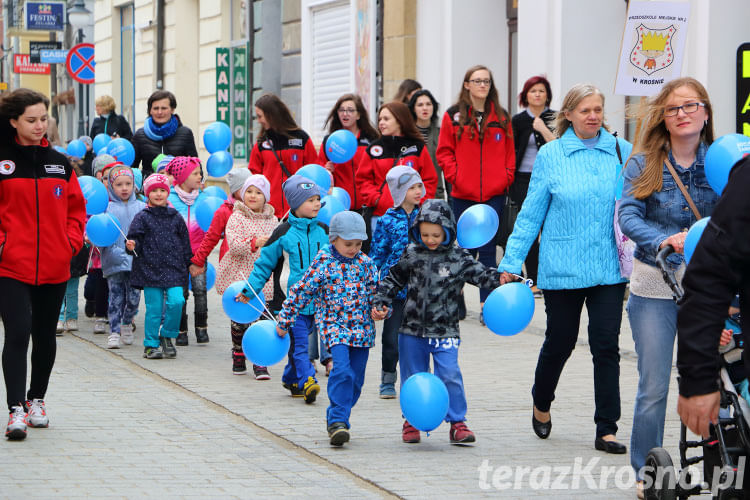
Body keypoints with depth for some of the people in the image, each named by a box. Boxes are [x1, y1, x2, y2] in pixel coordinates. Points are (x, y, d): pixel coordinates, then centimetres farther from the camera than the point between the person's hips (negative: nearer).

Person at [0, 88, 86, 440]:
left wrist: (72, 242, 2)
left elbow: (76, 208, 15)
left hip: (54, 267, 4)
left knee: (45, 336, 13)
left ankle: (36, 399, 30)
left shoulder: (60, 164, 9)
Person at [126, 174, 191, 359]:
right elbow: (136, 240, 0)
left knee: (176, 301, -13)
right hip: (150, 270, -2)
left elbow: (185, 242, 15)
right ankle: (151, 345, 11)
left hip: (173, 270, 2)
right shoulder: (142, 217, 2)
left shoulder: (175, 217, 10)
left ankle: (167, 336, 8)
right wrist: (131, 246, -22)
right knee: (154, 308, -1)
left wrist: (190, 263, 15)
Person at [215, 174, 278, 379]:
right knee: (240, 319, 2)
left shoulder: (272, 220, 11)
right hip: (239, 276, -2)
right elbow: (234, 245, -16)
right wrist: (254, 243, -29)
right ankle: (238, 356, 21)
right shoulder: (236, 218, -2)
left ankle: (260, 362, 0)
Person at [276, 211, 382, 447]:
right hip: (333, 324, -5)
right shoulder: (323, 263, -8)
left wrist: (380, 309, -7)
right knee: (342, 370, -23)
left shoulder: (365, 263, 4)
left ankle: (335, 418, 23)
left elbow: (376, 288, 15)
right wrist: (284, 322, 0)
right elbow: (301, 291, -3)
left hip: (362, 327, 5)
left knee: (355, 378, 6)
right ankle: (337, 421, -21)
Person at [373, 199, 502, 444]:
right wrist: (380, 301, 4)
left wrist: (501, 279, -20)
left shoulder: (458, 258, -3)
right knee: (413, 376, 10)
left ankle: (457, 422, 2)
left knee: (450, 375, -9)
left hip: (445, 330, -2)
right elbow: (394, 279, 13)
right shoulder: (411, 254, 3)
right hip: (412, 330, 2)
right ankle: (412, 421, 25)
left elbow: (480, 274, -3)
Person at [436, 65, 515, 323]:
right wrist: (455, 176, -8)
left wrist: (506, 177, 0)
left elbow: (509, 152, 13)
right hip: (463, 194, -1)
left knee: (488, 249, -1)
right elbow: (444, 152, 4)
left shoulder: (501, 117, 8)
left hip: (494, 194, 1)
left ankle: (487, 305, 0)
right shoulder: (454, 116, 3)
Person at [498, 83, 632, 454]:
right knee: (560, 341, 10)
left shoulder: (621, 151, 3)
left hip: (609, 267, 1)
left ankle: (607, 430, 2)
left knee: (607, 346, -4)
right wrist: (511, 262, 1)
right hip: (562, 268, -1)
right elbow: (531, 213, 4)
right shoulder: (550, 155, 1)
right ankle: (541, 404, 38)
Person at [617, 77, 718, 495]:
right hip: (656, 286, -1)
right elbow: (628, 216, -10)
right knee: (654, 387, 0)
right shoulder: (644, 164, 2)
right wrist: (663, 240, -28)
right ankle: (646, 473, 14)